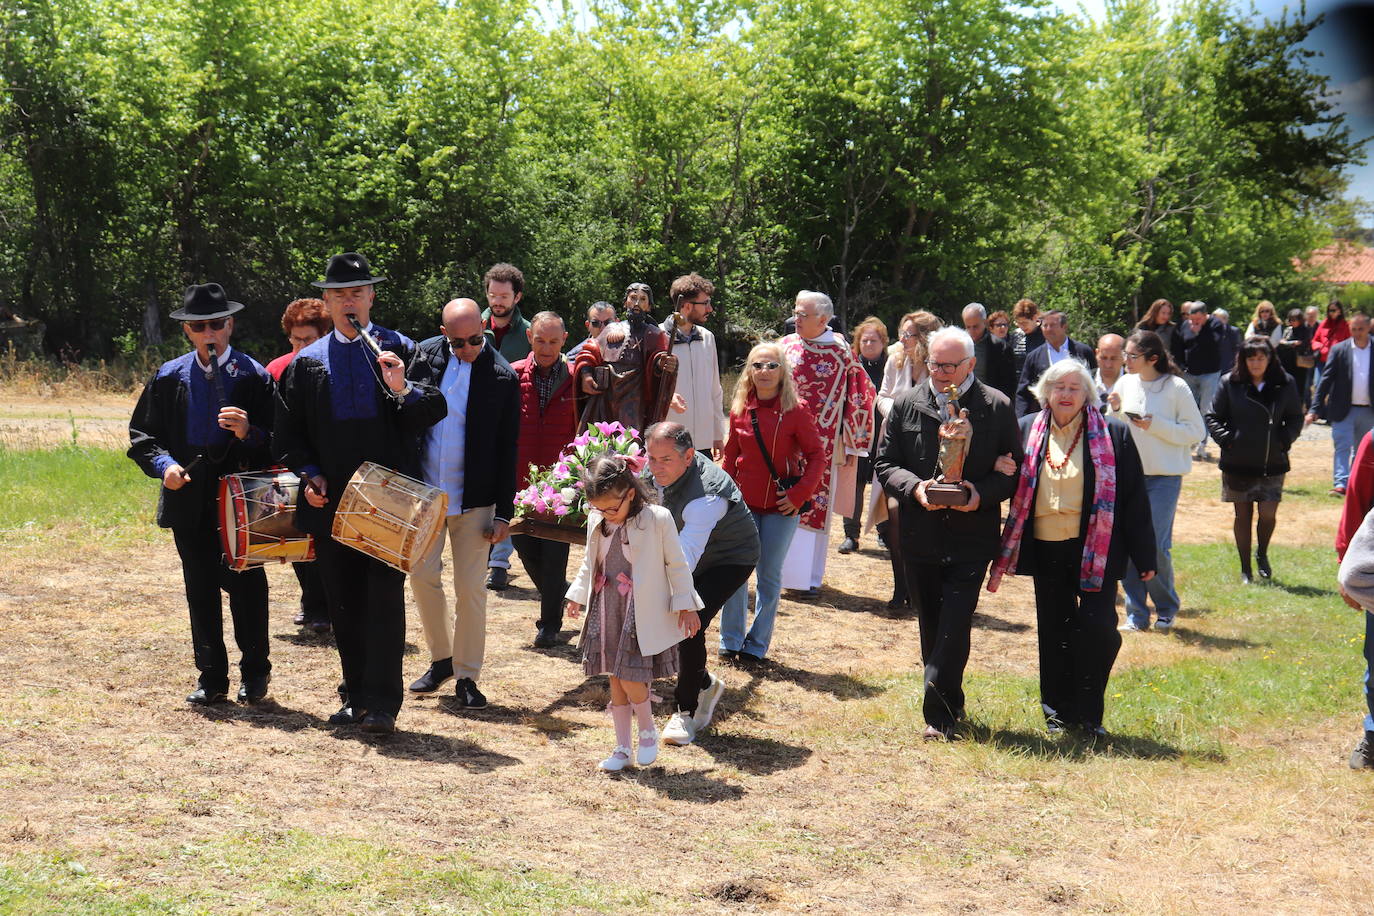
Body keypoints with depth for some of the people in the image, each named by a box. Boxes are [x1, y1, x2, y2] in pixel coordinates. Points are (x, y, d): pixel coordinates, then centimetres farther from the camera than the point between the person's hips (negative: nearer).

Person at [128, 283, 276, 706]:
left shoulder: (254, 376, 0)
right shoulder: (169, 376, 9)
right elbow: (142, 433, 11)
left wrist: (248, 432, -23)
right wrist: (163, 464, -7)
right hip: (189, 495, 3)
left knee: (246, 583, 0)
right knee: (200, 589, 7)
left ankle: (254, 672, 14)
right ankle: (212, 678, 14)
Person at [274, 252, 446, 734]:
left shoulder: (400, 349, 4)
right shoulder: (306, 362, 12)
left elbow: (435, 410, -2)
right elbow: (287, 433, 14)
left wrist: (403, 391, -22)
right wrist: (309, 475, -2)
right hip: (331, 498, 4)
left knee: (385, 596, -8)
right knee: (343, 604, 7)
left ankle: (381, 703, -8)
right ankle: (355, 698, 16)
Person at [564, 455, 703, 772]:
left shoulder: (657, 519, -13)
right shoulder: (596, 521, 3)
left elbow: (676, 564, -4)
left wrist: (685, 606, -1)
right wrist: (577, 595, 25)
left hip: (642, 615, -5)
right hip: (606, 611, 5)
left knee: (630, 676, -12)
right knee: (616, 678, 8)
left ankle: (648, 731, 15)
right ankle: (623, 747, 17)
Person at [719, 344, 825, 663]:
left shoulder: (796, 410, -8)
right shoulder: (740, 410, 2)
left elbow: (816, 455, -5)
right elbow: (730, 456, 11)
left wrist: (799, 494, -13)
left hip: (781, 505, -3)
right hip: (743, 503, 3)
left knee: (769, 576, 5)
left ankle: (757, 644, 16)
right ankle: (731, 641, 16)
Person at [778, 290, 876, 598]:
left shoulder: (842, 353, -3)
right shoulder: (785, 346, 4)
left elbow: (858, 398, 1)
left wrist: (852, 445, 0)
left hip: (823, 445, -2)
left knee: (816, 507, 3)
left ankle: (809, 576, 9)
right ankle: (782, 571, 10)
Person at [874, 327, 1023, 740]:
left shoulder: (997, 407, 0)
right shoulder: (906, 404, 6)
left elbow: (1014, 469, 3)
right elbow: (885, 463, 7)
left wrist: (981, 493, -16)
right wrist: (915, 488, -13)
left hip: (971, 538, -3)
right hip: (920, 535, 3)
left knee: (954, 628, -9)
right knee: (931, 626, 12)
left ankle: (939, 713, -2)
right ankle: (949, 706, 27)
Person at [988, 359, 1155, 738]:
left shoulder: (1113, 434, 0)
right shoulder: (1027, 431, 6)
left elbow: (1134, 497, 1)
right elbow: (1012, 487, 10)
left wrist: (1144, 556, -1)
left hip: (1096, 548, -3)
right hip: (1046, 548, 3)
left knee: (1098, 628, -10)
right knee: (1053, 632, 10)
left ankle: (1088, 713, 5)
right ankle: (1058, 710, 23)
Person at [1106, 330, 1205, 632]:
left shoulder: (1176, 387, -8)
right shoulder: (1125, 384, 5)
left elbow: (1195, 431, -8)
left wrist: (1155, 425, -17)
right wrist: (1115, 411, -8)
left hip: (1165, 475, -4)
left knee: (1156, 544, -7)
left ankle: (1167, 609, 16)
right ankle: (1136, 614, 13)